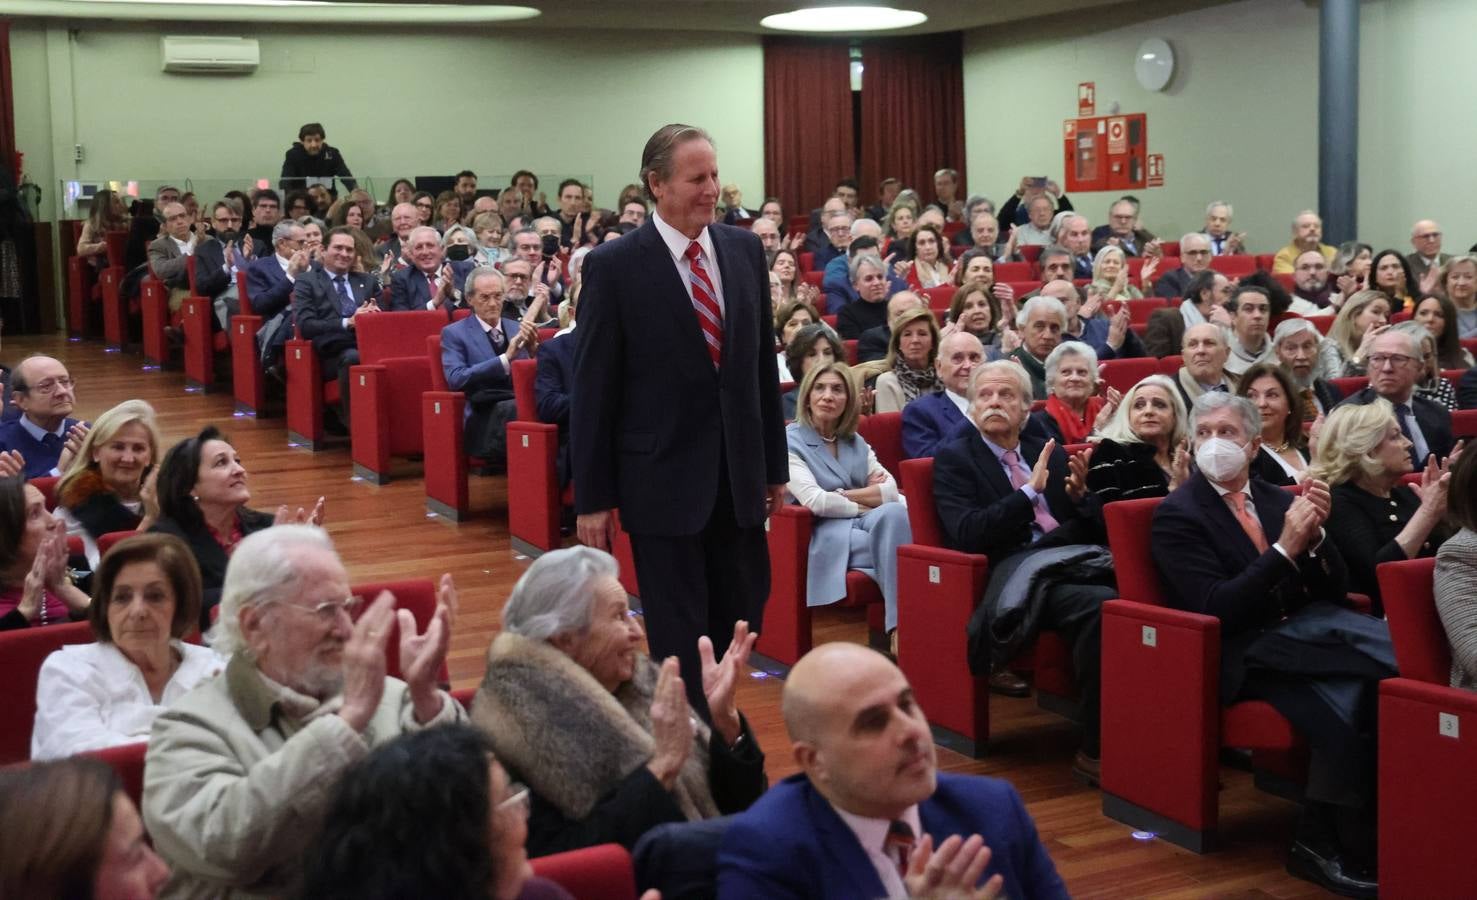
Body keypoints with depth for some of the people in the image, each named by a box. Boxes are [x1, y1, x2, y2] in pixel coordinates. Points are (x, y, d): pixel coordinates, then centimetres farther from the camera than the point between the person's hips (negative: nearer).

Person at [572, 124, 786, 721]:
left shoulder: (745, 250, 5)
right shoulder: (614, 266, -9)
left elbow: (763, 362, 11)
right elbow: (593, 390, -7)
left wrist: (775, 464, 11)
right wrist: (593, 498, -7)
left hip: (738, 472, 5)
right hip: (663, 477, -5)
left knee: (744, 618, 13)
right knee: (679, 633, 3)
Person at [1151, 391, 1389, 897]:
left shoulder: (1276, 499, 15)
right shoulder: (1177, 514, -2)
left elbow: (1333, 593, 12)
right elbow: (1216, 608, -14)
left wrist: (1315, 534, -7)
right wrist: (1285, 547, -19)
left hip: (1306, 636, 5)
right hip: (1244, 655, -5)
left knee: (1351, 699, -28)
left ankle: (1322, 841, -13)